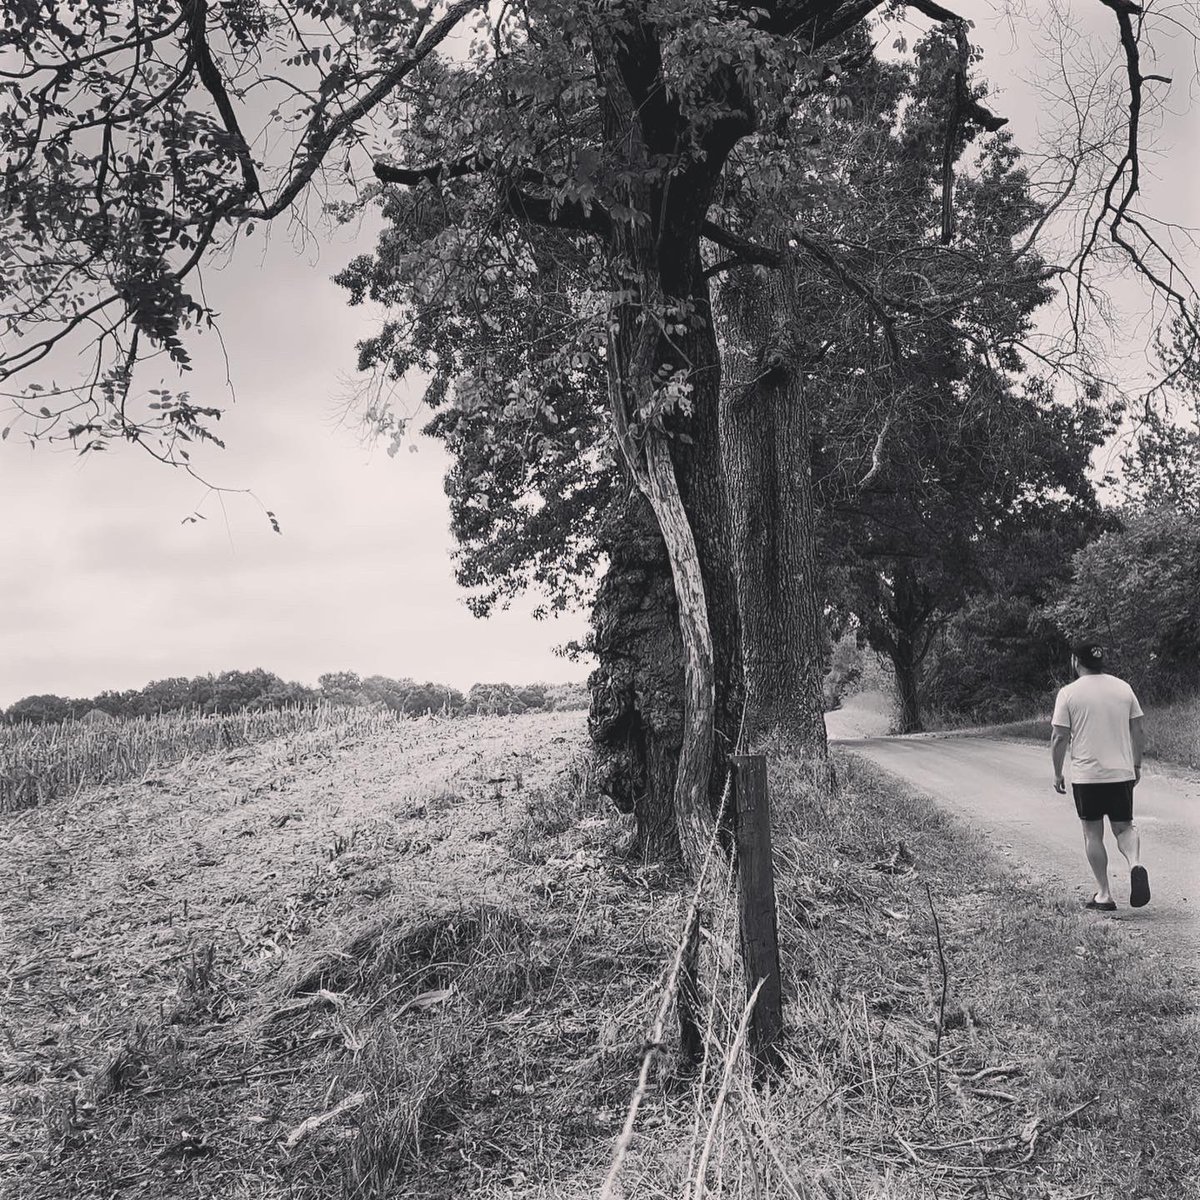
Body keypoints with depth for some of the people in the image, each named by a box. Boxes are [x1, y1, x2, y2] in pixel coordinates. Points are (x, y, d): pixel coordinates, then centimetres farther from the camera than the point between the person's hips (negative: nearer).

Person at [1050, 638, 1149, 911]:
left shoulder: (1068, 693, -7)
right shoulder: (1123, 688, 5)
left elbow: (1059, 738, -9)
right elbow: (1139, 731, 8)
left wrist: (1057, 774, 2)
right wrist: (1136, 765, 20)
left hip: (1086, 776, -3)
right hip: (1122, 773, 3)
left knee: (1093, 834, 9)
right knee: (1124, 828, 14)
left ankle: (1104, 894, 10)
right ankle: (1135, 864, -15)